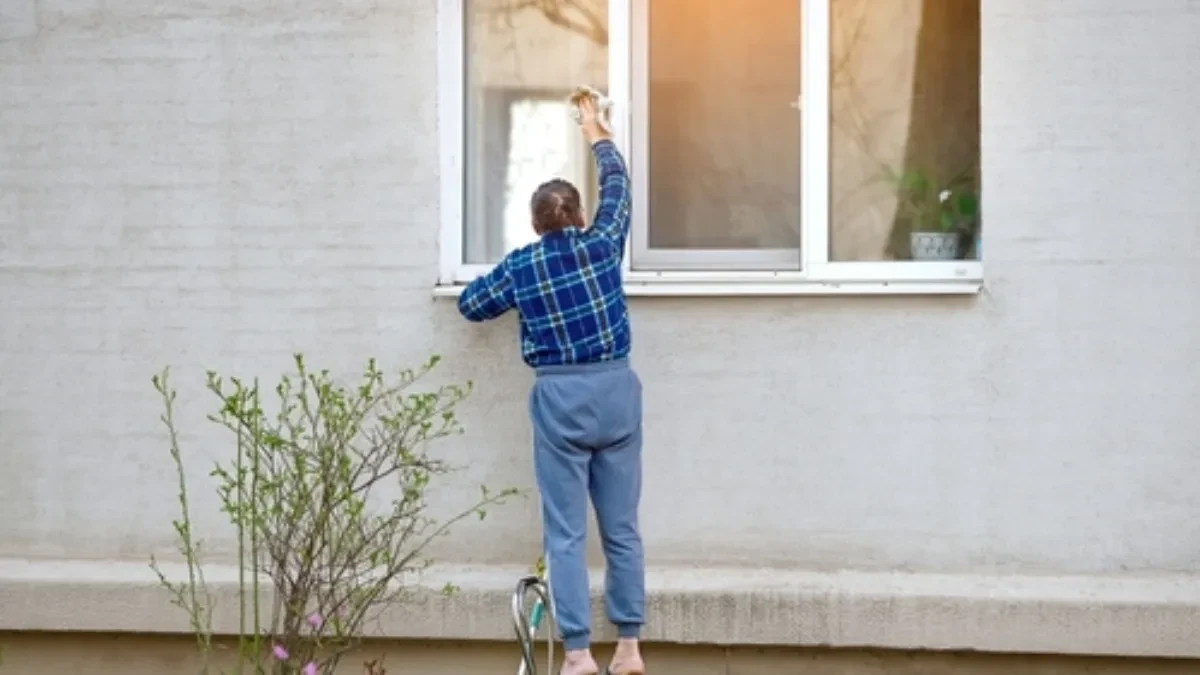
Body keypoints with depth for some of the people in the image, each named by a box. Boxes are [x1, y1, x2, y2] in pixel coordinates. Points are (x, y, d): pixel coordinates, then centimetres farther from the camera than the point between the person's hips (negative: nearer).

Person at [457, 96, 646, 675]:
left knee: (566, 534, 0)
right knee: (622, 528, 8)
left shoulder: (519, 266, 0)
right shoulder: (602, 245, 2)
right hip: (616, 390, 2)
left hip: (560, 397, -2)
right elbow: (617, 187, 20)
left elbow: (471, 305, 16)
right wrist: (596, 134, 35)